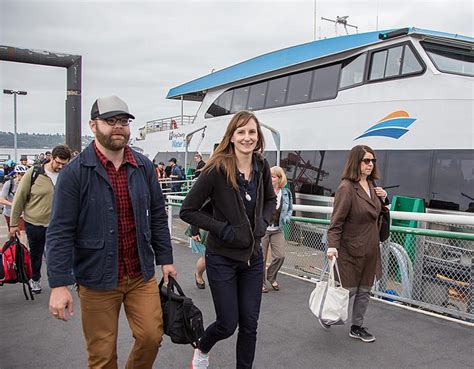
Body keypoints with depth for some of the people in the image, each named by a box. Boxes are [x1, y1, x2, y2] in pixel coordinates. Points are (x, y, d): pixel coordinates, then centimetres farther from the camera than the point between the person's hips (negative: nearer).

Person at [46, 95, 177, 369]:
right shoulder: (75, 172, -10)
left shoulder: (144, 167, 2)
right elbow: (61, 231, -11)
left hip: (142, 275, 3)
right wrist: (59, 284, -14)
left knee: (152, 336, 6)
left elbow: (157, 216, 9)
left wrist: (165, 259, 9)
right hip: (97, 280, -3)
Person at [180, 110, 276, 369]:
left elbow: (270, 199, 18)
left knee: (249, 324, 10)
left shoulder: (261, 167, -1)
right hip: (222, 258, -4)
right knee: (228, 325, 7)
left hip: (253, 256, 5)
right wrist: (222, 229, -18)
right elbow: (187, 210, -14)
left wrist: (263, 222, 0)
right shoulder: (217, 169, -18)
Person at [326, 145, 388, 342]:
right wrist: (332, 245, -28)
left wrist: (383, 198, 4)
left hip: (370, 249, 7)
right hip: (351, 249, -7)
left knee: (365, 291, 15)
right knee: (349, 290, 4)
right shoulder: (346, 188, -17)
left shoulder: (371, 185, 8)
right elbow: (336, 221, -19)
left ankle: (357, 327, 30)